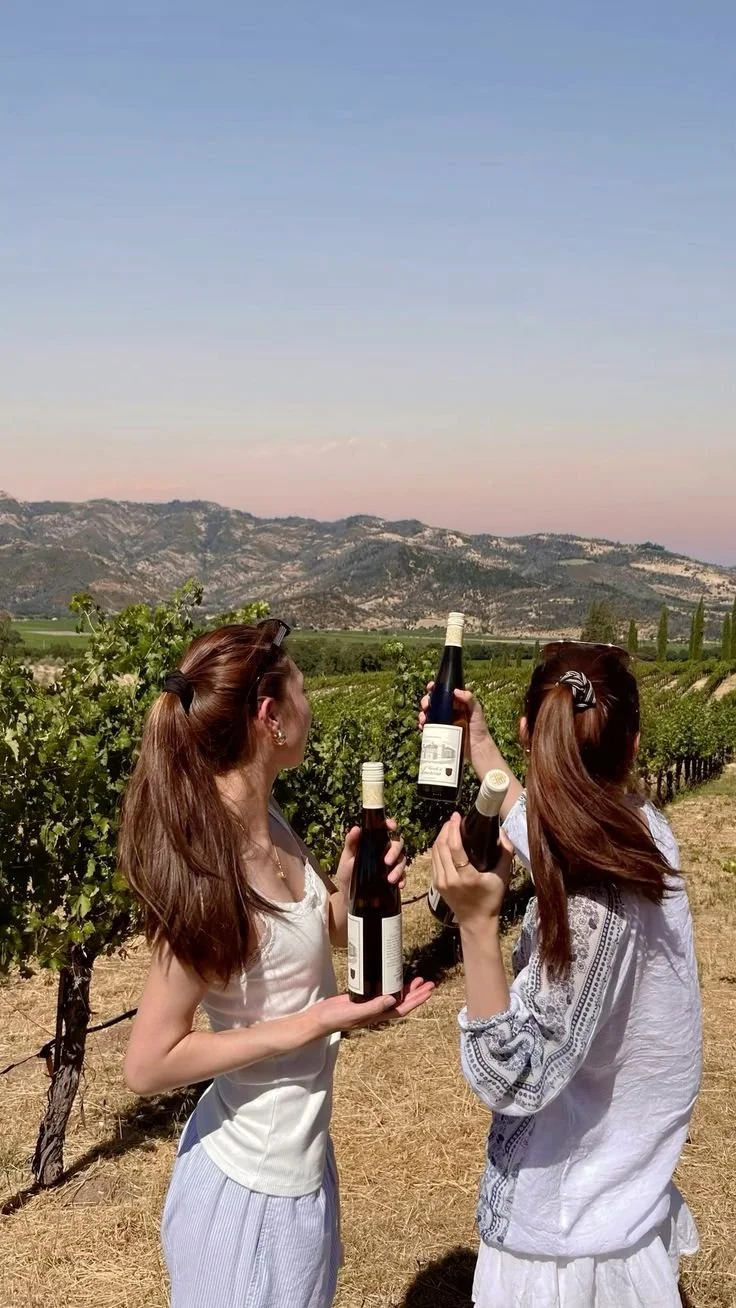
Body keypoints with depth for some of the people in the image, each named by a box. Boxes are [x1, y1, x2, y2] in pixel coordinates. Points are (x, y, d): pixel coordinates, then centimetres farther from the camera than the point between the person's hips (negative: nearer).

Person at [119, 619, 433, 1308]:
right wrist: (316, 1022, -24)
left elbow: (323, 935, 12)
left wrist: (350, 883, -9)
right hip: (256, 1186, -8)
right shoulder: (210, 873, -29)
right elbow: (148, 1064, -23)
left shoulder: (267, 823, -5)